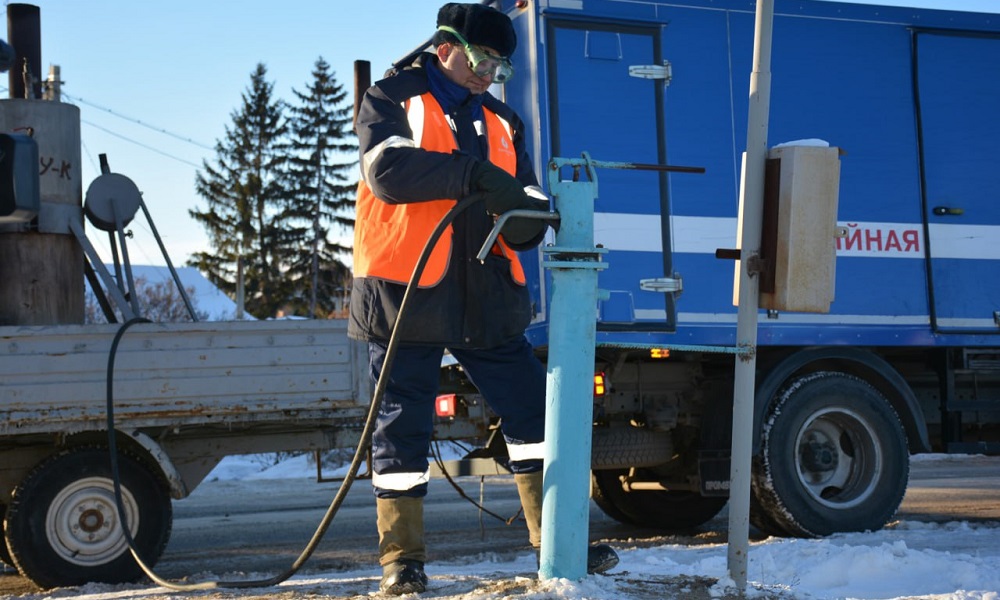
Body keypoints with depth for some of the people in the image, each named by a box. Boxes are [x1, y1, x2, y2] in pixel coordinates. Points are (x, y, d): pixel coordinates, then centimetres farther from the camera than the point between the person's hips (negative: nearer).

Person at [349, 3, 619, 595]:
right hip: (406, 293, -5)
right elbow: (388, 170, -19)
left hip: (486, 298, 5)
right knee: (403, 424, 0)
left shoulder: (503, 123, 16)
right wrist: (474, 174, -25)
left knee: (533, 409, 5)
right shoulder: (393, 100, 2)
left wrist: (525, 213, -13)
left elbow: (525, 227, 12)